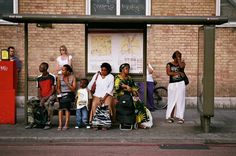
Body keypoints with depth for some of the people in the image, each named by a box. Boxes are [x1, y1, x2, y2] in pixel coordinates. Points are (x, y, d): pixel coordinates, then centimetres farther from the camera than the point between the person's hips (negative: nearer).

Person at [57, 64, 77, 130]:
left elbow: (74, 89, -6)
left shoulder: (73, 77, 0)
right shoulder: (59, 77, 8)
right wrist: (60, 94, -3)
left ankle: (66, 125, -31)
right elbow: (58, 88, 15)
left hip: (70, 94, -2)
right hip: (62, 94, 2)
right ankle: (60, 124, -32)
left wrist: (67, 82, -13)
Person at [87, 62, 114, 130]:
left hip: (107, 95, -1)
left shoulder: (111, 77, 6)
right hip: (97, 95, 2)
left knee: (107, 106, -23)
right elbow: (90, 85, 9)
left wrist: (104, 98, -11)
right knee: (94, 105, -21)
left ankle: (105, 125, -16)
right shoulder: (96, 75, 14)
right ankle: (95, 124, -15)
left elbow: (110, 89, -2)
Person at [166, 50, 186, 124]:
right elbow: (168, 73, -9)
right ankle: (170, 116, 4)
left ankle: (180, 117, 0)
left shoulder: (182, 63, 9)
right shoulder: (169, 64, 7)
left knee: (180, 100, -2)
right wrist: (178, 73, -11)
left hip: (180, 83, 1)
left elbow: (181, 66, -15)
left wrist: (179, 58, -8)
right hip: (172, 84, 0)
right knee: (171, 100, -2)